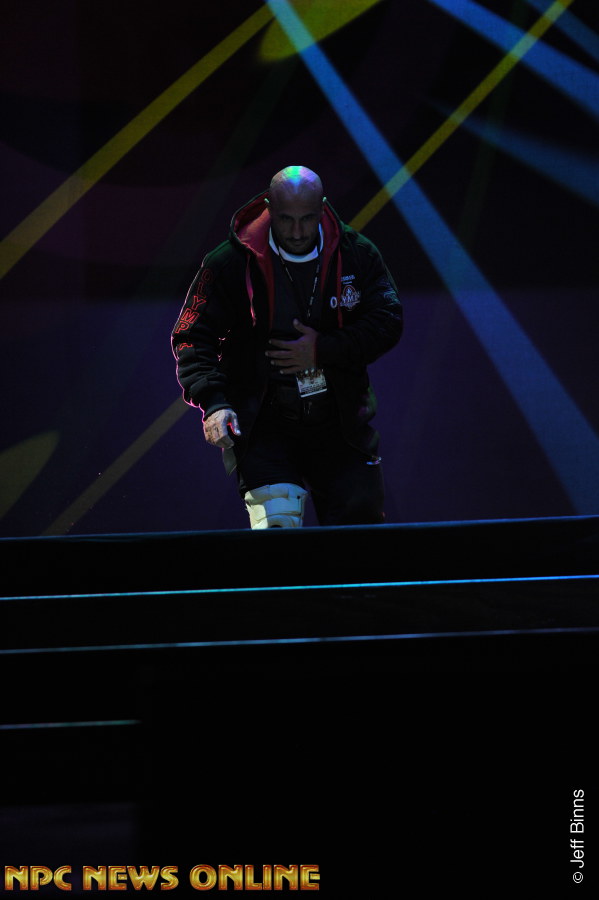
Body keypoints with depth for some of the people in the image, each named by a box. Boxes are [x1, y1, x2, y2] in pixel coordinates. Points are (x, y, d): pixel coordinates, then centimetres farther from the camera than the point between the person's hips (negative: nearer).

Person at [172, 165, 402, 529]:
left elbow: (387, 322, 0)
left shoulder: (357, 254, 0)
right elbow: (194, 337, -5)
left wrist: (323, 350, -14)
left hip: (340, 423, 3)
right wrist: (213, 403, -21)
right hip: (264, 425, -3)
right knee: (275, 529, -16)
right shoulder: (230, 263, -6)